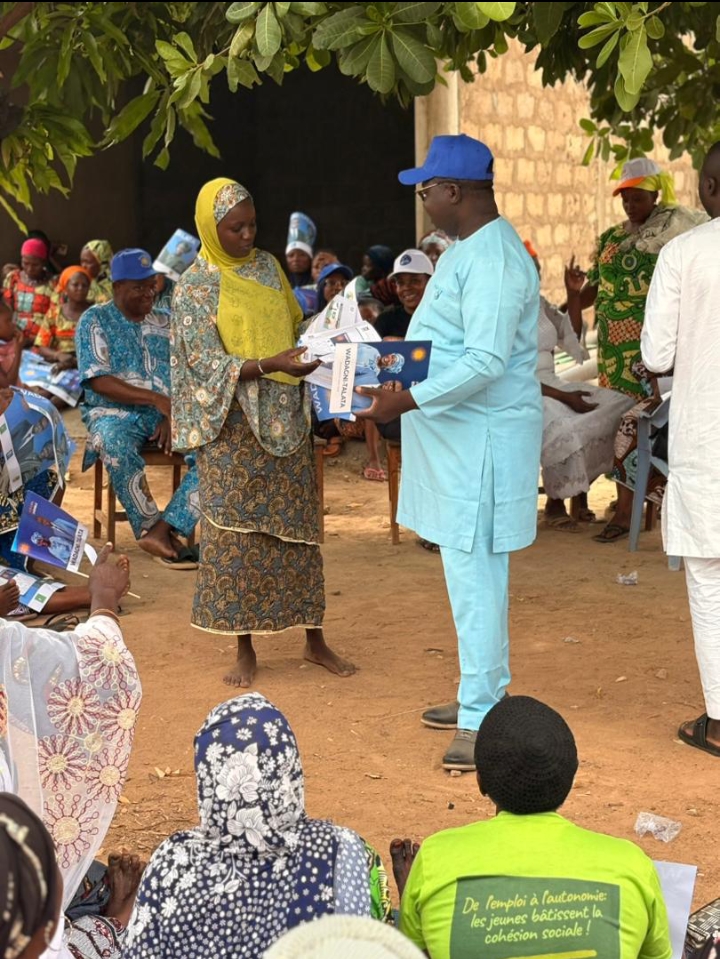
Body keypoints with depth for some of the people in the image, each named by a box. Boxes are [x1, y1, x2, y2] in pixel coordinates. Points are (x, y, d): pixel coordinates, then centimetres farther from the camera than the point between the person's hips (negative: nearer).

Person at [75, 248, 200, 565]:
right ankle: (152, 528, -26)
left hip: (165, 413, 4)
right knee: (116, 446, -41)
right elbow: (99, 382, -11)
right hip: (114, 412, -4)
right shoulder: (95, 320, 1)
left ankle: (162, 529, -30)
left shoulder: (164, 323, 15)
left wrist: (173, 415, -12)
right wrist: (156, 399, -19)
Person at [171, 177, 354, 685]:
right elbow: (208, 363, -14)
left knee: (297, 524, 8)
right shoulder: (194, 287, -6)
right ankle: (245, 647, 13)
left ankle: (315, 639, 18)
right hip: (234, 426, -4)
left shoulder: (267, 265, 9)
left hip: (286, 418, 4)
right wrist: (272, 364, -26)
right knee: (238, 531, 2)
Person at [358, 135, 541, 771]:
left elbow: (485, 362, -28)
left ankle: (484, 719, 0)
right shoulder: (469, 248, 15)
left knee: (475, 574, -7)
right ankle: (481, 697, 28)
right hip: (458, 437, 11)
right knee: (471, 571, 17)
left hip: (483, 438, -11)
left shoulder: (493, 259, -19)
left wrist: (408, 401, -30)